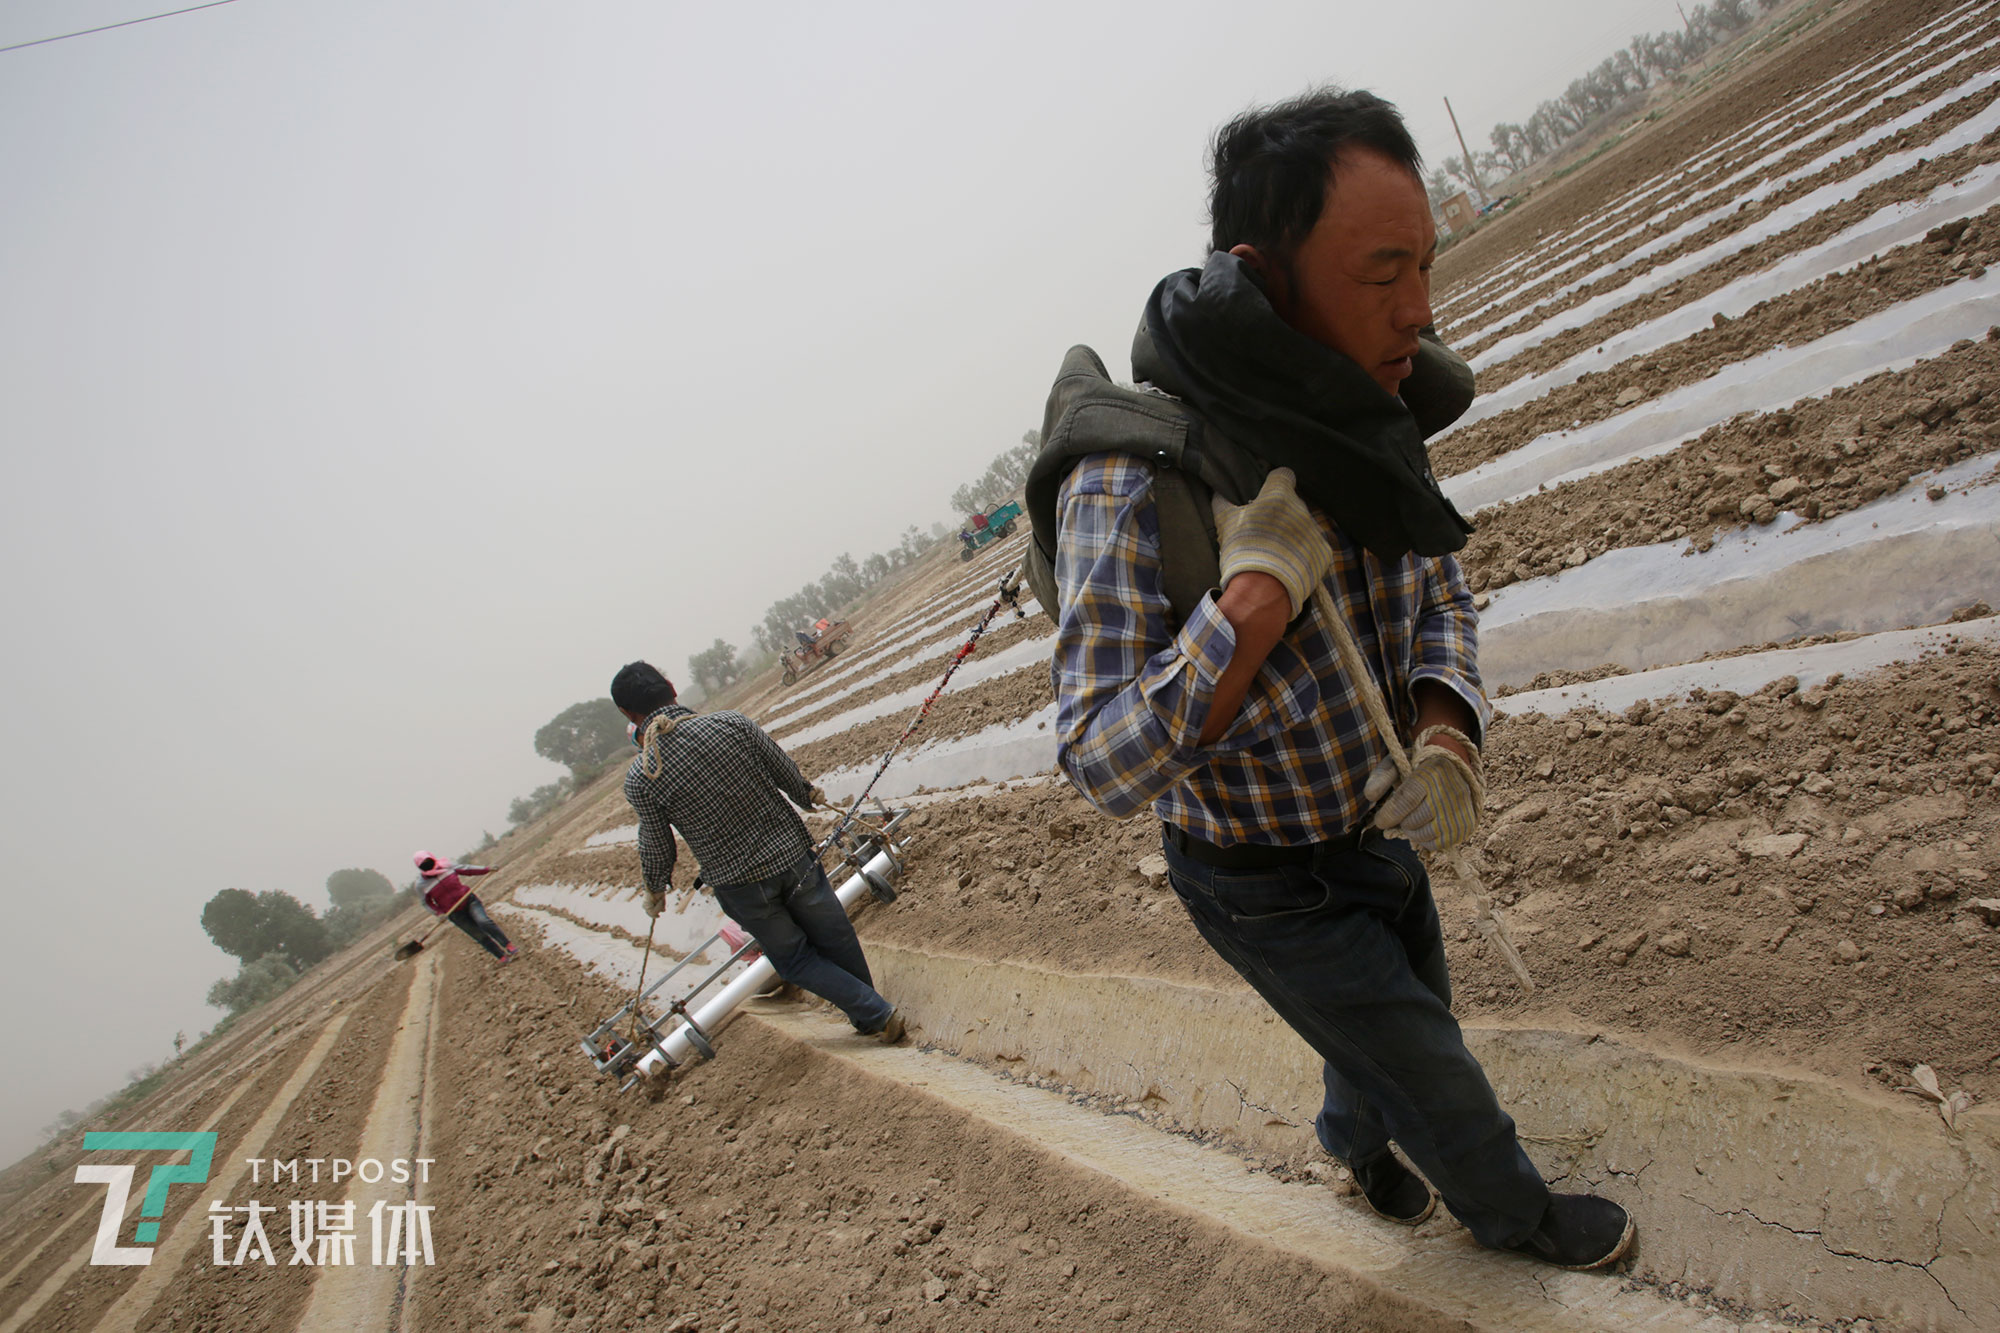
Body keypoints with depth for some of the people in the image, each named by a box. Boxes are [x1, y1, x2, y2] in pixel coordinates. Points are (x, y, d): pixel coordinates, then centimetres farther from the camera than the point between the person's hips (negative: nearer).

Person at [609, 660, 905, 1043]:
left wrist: (655, 889, 18)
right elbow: (786, 771, 1)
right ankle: (869, 1011, 38)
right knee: (836, 942, 22)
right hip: (792, 857, 1)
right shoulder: (733, 724, -13)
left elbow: (656, 846, -3)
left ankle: (877, 1014, 17)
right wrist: (808, 795, 24)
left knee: (793, 958, 20)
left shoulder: (640, 779, -16)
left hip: (738, 886, -1)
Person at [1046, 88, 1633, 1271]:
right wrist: (1263, 588, -46)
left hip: (1371, 824, 6)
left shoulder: (1363, 416, -13)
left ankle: (1356, 1137, 61)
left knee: (1410, 1025, 28)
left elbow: (1438, 593, -3)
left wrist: (1444, 740, -23)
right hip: (1266, 887, -6)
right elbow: (1104, 766, -36)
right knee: (1437, 1079, 13)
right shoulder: (1135, 481, -36)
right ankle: (1510, 1212, 46)